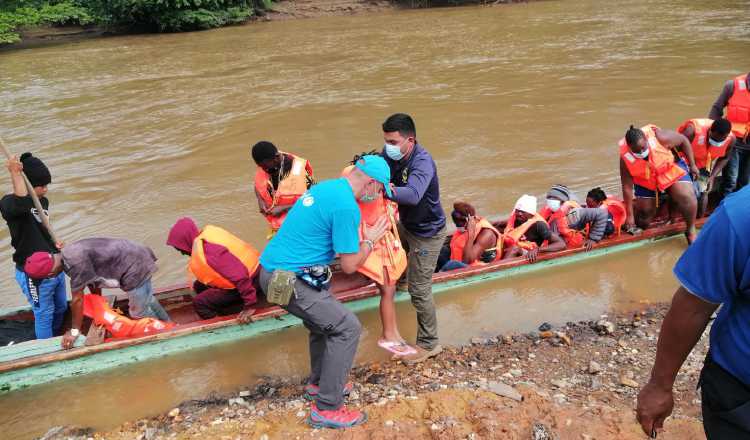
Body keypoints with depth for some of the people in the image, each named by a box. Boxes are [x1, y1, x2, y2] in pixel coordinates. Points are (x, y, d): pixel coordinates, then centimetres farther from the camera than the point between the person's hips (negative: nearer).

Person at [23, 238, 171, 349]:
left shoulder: (75, 260, -28)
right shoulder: (67, 254, 2)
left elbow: (77, 299, -19)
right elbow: (93, 282, 13)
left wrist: (75, 331, -8)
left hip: (136, 268, -9)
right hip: (137, 257, 9)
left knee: (139, 313, 2)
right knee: (147, 300, 26)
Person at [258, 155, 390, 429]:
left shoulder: (326, 187, 11)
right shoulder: (346, 206, -19)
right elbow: (349, 266, -13)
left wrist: (363, 234, 18)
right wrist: (370, 241, 3)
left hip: (273, 270, 10)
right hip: (289, 280, -10)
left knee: (323, 320, 25)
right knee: (347, 327, -3)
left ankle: (318, 384, 39)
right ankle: (326, 409, 4)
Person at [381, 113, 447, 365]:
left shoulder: (422, 162, -32)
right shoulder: (391, 154, -8)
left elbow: (413, 195, -49)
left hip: (427, 233, -8)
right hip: (405, 224, 8)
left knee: (419, 289, -3)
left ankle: (429, 344, 12)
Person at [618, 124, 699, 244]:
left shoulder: (660, 137, -33)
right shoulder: (625, 158, -29)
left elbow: (683, 140, -11)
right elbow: (627, 187, -20)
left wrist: (692, 165, -6)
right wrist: (630, 216, -15)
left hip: (671, 169, -1)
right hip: (645, 180, 1)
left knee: (687, 197, -21)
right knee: (645, 211, 5)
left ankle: (691, 231, 3)